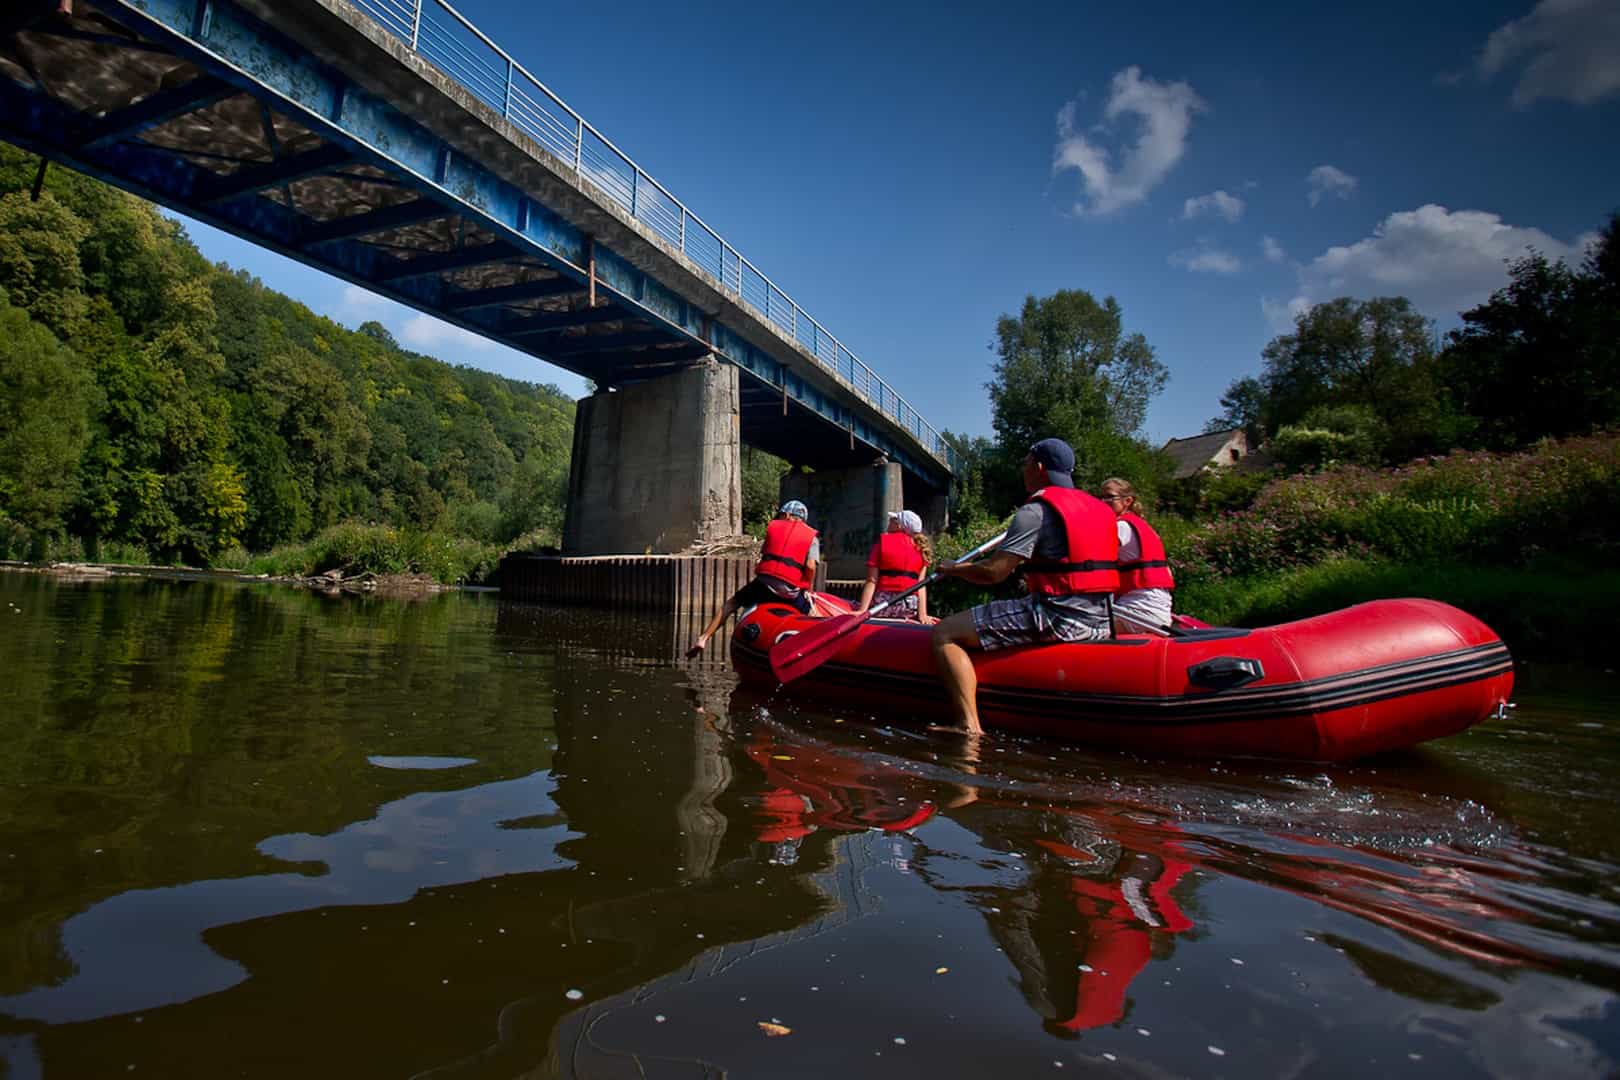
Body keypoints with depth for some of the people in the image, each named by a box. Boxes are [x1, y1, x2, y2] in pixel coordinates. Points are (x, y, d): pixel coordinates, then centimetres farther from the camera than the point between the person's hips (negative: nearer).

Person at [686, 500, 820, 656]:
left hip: (764, 582, 2)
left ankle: (703, 638, 15)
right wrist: (808, 589, 9)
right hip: (790, 590, -2)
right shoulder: (812, 536, 10)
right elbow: (811, 566, -5)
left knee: (732, 603, 22)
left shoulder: (772, 526, 17)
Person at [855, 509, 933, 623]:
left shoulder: (882, 541, 1)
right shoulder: (921, 548, 10)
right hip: (910, 607, 4)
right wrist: (922, 614, 0)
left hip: (882, 604, -3)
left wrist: (862, 610, -9)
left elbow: (871, 581, -5)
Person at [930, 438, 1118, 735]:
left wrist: (953, 569, 4)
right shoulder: (1100, 508, 17)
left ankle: (971, 727, -18)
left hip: (1056, 618, -9)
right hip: (1100, 623, 10)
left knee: (944, 634, -8)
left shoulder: (1035, 511, -9)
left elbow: (993, 572, -13)